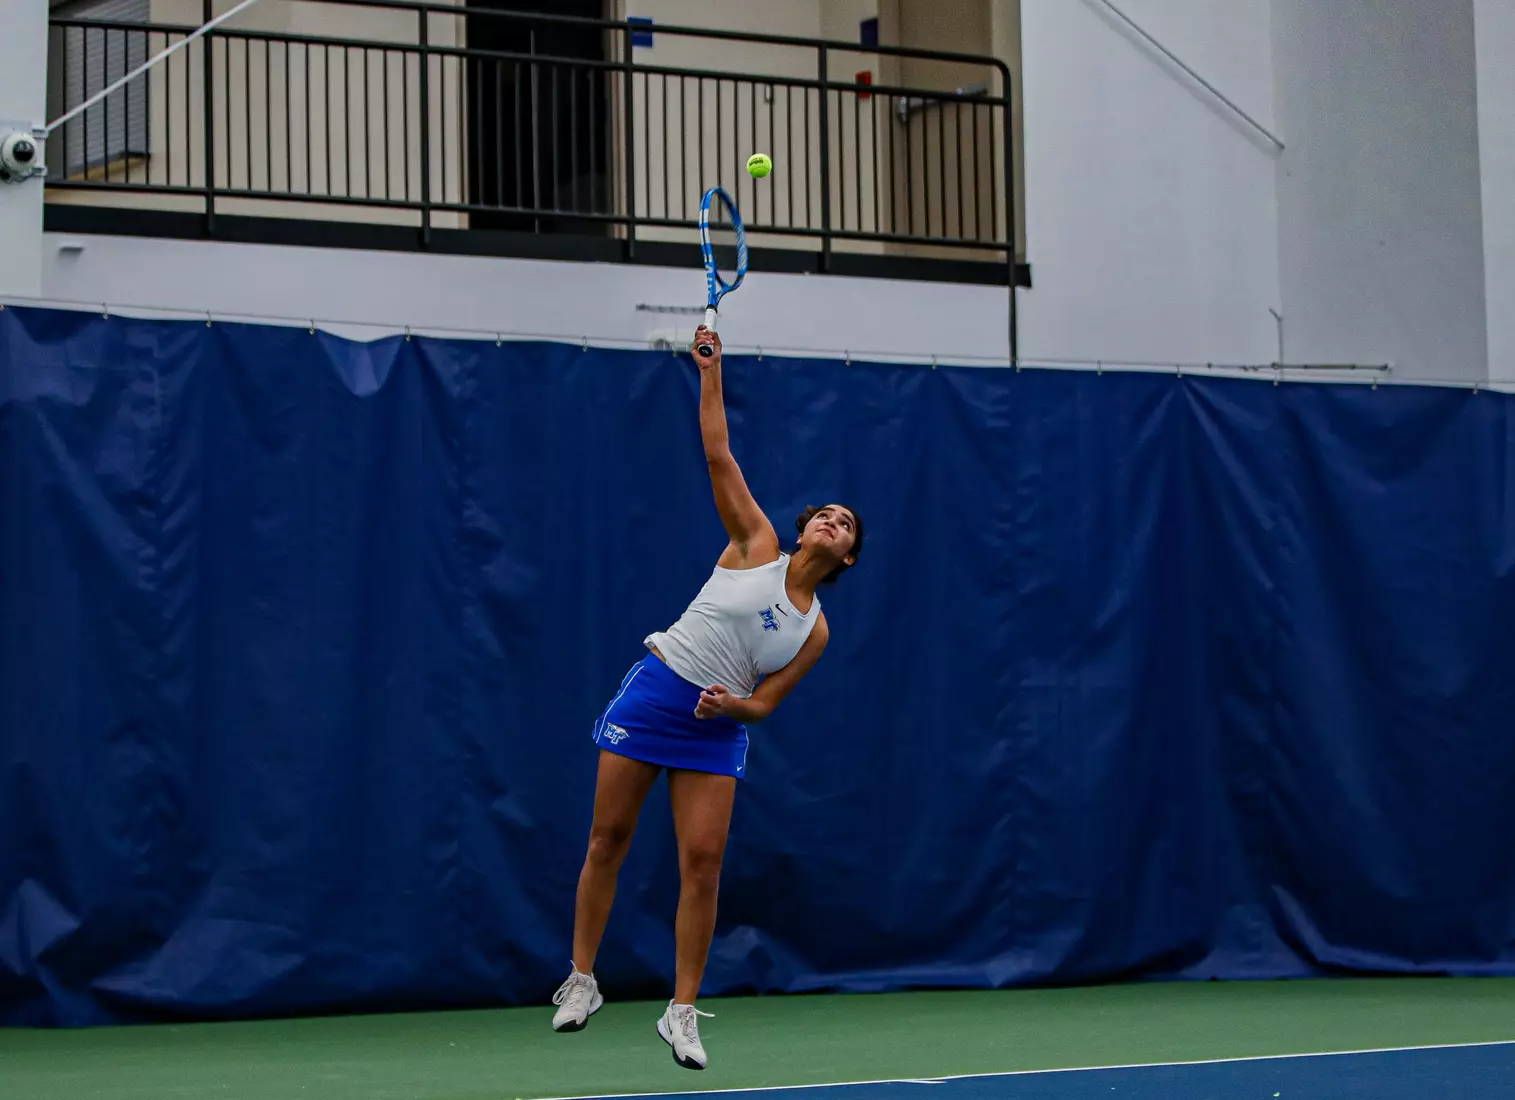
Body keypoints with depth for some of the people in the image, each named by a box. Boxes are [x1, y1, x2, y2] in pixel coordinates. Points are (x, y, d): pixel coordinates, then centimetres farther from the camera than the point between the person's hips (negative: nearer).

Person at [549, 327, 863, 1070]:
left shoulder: (814, 630, 5)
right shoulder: (756, 545, 0)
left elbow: (763, 705, 4)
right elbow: (719, 456, -3)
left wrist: (735, 705, -18)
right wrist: (710, 374, -7)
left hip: (716, 728, 2)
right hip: (651, 694, -2)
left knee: (703, 863, -7)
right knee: (608, 842, 0)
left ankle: (682, 1011, 1)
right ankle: (582, 981, 13)